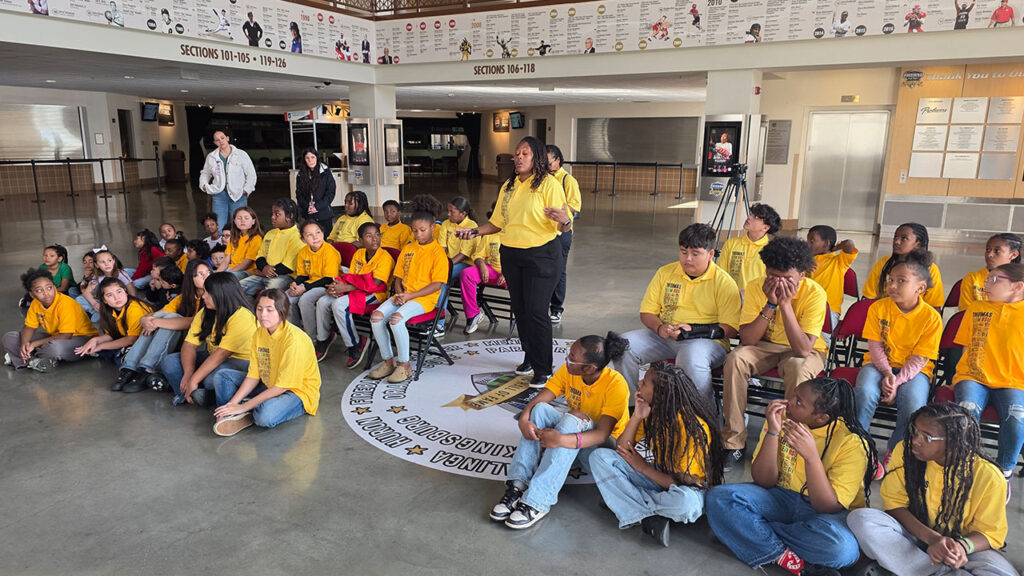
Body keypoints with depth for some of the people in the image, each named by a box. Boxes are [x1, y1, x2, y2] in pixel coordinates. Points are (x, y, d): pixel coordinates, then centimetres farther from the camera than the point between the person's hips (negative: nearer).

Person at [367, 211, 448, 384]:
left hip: (425, 298, -6)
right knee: (376, 316, -17)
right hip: (403, 296, 6)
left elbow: (437, 284, -11)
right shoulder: (407, 249, 16)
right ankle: (388, 361, -4)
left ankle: (405, 365, -16)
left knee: (396, 318, -31)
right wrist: (399, 294, -3)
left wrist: (409, 296, -16)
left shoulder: (438, 252, -4)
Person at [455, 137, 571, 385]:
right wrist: (474, 231, 3)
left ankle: (543, 369, 6)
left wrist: (564, 221, -37)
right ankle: (530, 358, 30)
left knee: (536, 312, -6)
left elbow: (565, 226, -15)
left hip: (541, 255, -6)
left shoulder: (548, 184, -10)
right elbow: (498, 222, 15)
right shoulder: (508, 186, 10)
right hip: (511, 255, 7)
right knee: (520, 309, 13)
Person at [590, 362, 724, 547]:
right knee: (600, 456, -11)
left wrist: (643, 467, -14)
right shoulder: (652, 411, -6)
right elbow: (621, 449, -9)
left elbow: (684, 482, -24)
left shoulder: (693, 427, -26)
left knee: (685, 502, -43)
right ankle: (650, 517, -23)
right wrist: (637, 416, -22)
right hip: (658, 477, 6)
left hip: (691, 488, -6)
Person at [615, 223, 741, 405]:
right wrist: (660, 328, -10)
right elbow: (647, 312, 12)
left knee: (691, 357, -40)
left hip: (707, 341, -4)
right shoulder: (665, 273, 11)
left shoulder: (723, 282, -2)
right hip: (663, 337, 4)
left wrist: (694, 331, -19)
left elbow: (731, 328, -8)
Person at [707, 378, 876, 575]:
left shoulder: (852, 442, -17)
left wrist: (811, 456, -37)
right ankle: (788, 559, -23)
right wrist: (772, 433, -24)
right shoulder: (781, 417, -8)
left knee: (841, 547, -38)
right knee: (718, 498, -21)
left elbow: (830, 507, -23)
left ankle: (756, 532, -15)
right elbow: (763, 481, -11)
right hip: (781, 497, 3)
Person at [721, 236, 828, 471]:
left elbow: (803, 349, -31)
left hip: (806, 352, -2)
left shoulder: (814, 293, -23)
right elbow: (747, 340, -21)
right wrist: (771, 304, -30)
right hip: (766, 346, 2)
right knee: (735, 359, -28)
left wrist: (785, 303, -35)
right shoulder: (756, 287, -15)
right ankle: (734, 443, -21)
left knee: (798, 367, -37)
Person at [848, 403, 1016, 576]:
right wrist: (932, 537, -26)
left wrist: (963, 546, -29)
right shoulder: (904, 450, -12)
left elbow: (991, 533, -6)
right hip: (914, 534, 1)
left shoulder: (988, 477, -15)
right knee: (860, 518, -28)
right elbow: (893, 503, -10)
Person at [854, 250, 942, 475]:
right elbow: (875, 347, -3)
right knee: (865, 392, -32)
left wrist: (896, 381, -22)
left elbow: (919, 359, -10)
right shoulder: (878, 308, -3)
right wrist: (887, 373, -20)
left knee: (914, 403, -32)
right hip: (879, 364, 1)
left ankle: (895, 451, -5)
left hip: (913, 370, -1)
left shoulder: (931, 317, -8)